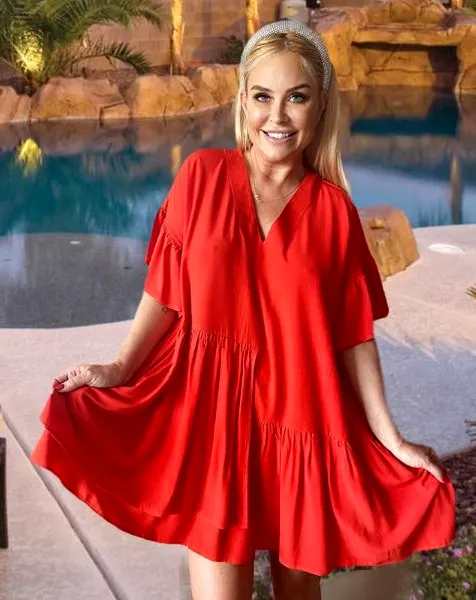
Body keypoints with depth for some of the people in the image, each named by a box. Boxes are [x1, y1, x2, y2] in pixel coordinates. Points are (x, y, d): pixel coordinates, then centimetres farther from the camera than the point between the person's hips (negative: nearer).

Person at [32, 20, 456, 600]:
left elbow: (353, 334, 0)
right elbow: (165, 288, 2)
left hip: (300, 421, 1)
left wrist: (390, 438, -2)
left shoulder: (333, 208, -1)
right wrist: (119, 370, -6)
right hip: (211, 413, -1)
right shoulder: (203, 175, -2)